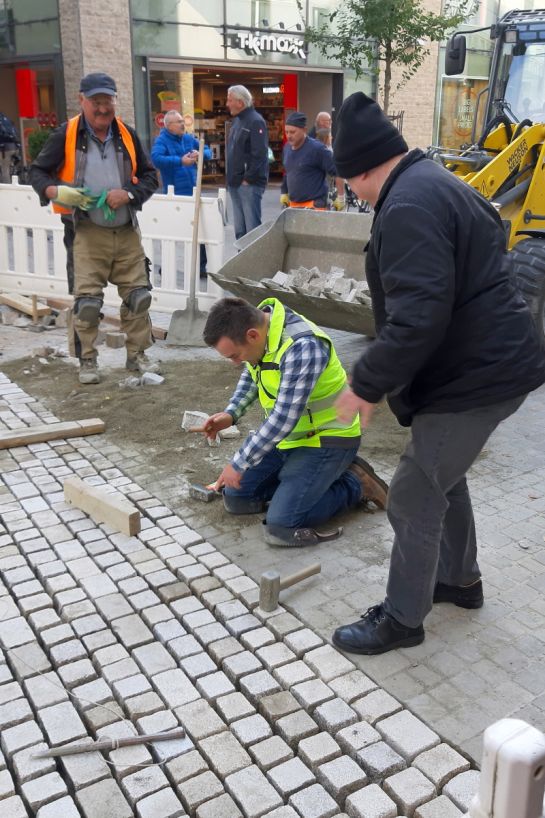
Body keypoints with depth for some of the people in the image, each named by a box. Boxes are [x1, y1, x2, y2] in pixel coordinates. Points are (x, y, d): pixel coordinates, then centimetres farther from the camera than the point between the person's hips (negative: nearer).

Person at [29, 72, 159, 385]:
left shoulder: (127, 134, 5)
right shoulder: (66, 135, -4)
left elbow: (150, 176, 9)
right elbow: (38, 172, 2)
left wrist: (128, 194, -10)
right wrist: (56, 191, -19)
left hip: (127, 232, 3)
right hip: (89, 233, -3)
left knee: (139, 295, 6)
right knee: (87, 301, -4)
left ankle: (137, 355, 22)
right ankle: (87, 361, 12)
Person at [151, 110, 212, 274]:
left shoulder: (189, 139, 10)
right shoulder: (162, 141, -8)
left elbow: (208, 152, 14)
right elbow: (156, 158, -26)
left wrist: (200, 154, -9)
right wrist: (180, 161, -32)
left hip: (193, 192, 6)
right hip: (174, 194, -5)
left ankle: (201, 266, 19)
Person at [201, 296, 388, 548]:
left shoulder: (303, 347, -32)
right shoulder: (257, 325, -6)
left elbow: (284, 418, -31)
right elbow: (251, 376, 15)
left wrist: (238, 464, -23)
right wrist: (230, 414, -2)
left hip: (327, 440, -8)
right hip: (286, 437, 8)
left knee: (281, 526, -16)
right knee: (236, 498, 5)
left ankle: (354, 483, 2)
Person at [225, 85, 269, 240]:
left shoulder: (255, 121, -11)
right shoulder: (237, 121, 18)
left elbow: (259, 154, -18)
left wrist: (248, 178, -18)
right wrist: (231, 178, 14)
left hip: (249, 183, -9)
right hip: (235, 183, 9)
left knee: (252, 229, -8)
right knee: (240, 229, 13)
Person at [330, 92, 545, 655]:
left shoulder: (408, 208, -22)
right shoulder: (434, 182, 13)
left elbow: (416, 319, -30)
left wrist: (366, 385, -18)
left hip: (474, 375, -11)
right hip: (493, 359, 11)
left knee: (414, 497, 1)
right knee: (442, 474, 25)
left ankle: (401, 619, 18)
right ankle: (460, 580, 42)